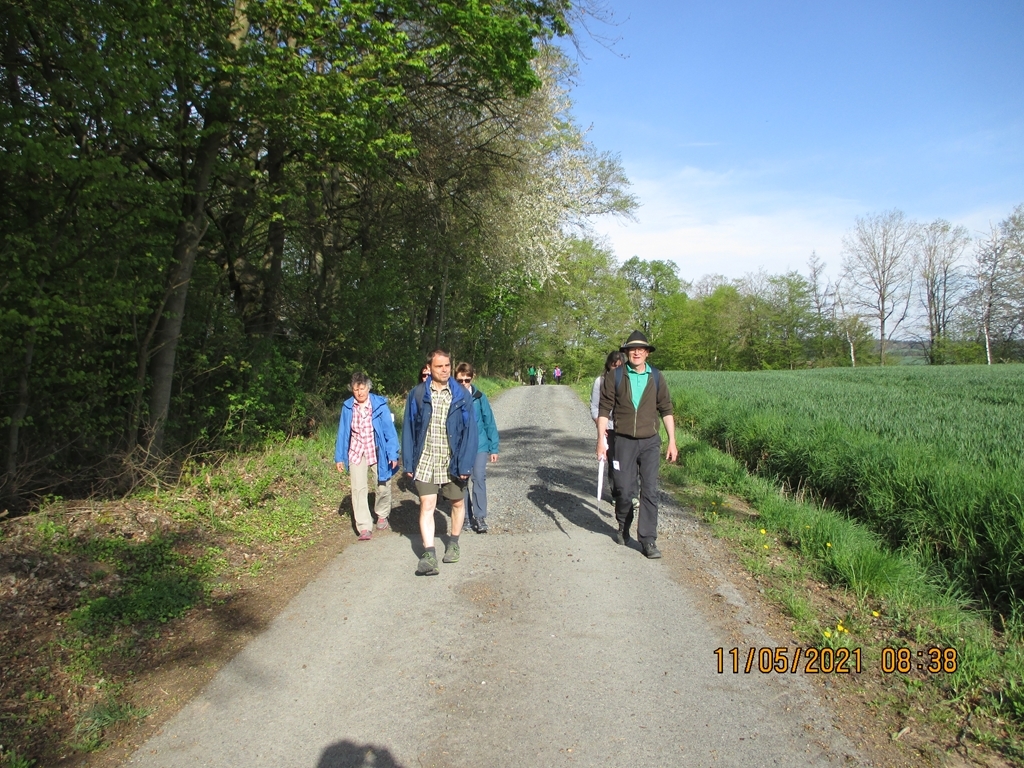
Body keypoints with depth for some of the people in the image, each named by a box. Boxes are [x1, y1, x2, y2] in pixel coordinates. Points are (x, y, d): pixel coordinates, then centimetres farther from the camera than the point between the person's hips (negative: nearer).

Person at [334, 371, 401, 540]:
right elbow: (342, 432, 4)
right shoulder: (347, 407, -3)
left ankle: (382, 516, 37)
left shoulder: (380, 405, -11)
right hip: (356, 452, 1)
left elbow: (389, 430, -9)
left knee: (383, 487, 10)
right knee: (358, 489, -6)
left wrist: (393, 454, -12)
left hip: (377, 452, -1)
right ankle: (364, 528, -1)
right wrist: (339, 457, 4)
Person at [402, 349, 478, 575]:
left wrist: (466, 463, -11)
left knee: (457, 503, 15)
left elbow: (469, 431, -6)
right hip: (425, 461, 0)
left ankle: (453, 543, 36)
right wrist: (409, 462, -1)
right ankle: (429, 554, -1)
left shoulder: (461, 395, -6)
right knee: (426, 505, -5)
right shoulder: (417, 394, -3)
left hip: (453, 461, 1)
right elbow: (408, 429, 1)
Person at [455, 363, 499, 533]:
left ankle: (480, 517, -3)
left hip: (479, 445, -1)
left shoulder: (479, 397, -5)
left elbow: (489, 423, 0)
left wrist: (494, 448, 0)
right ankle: (467, 516, 23)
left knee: (478, 478, -12)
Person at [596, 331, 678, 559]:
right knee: (625, 490, 6)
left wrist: (672, 442, 5)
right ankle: (623, 528, 33)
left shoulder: (656, 377, 3)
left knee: (650, 491, -2)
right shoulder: (614, 376, -2)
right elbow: (604, 410, -2)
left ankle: (648, 541, 7)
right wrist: (601, 440, -6)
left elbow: (666, 410, 8)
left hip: (650, 442, 1)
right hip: (624, 441, -1)